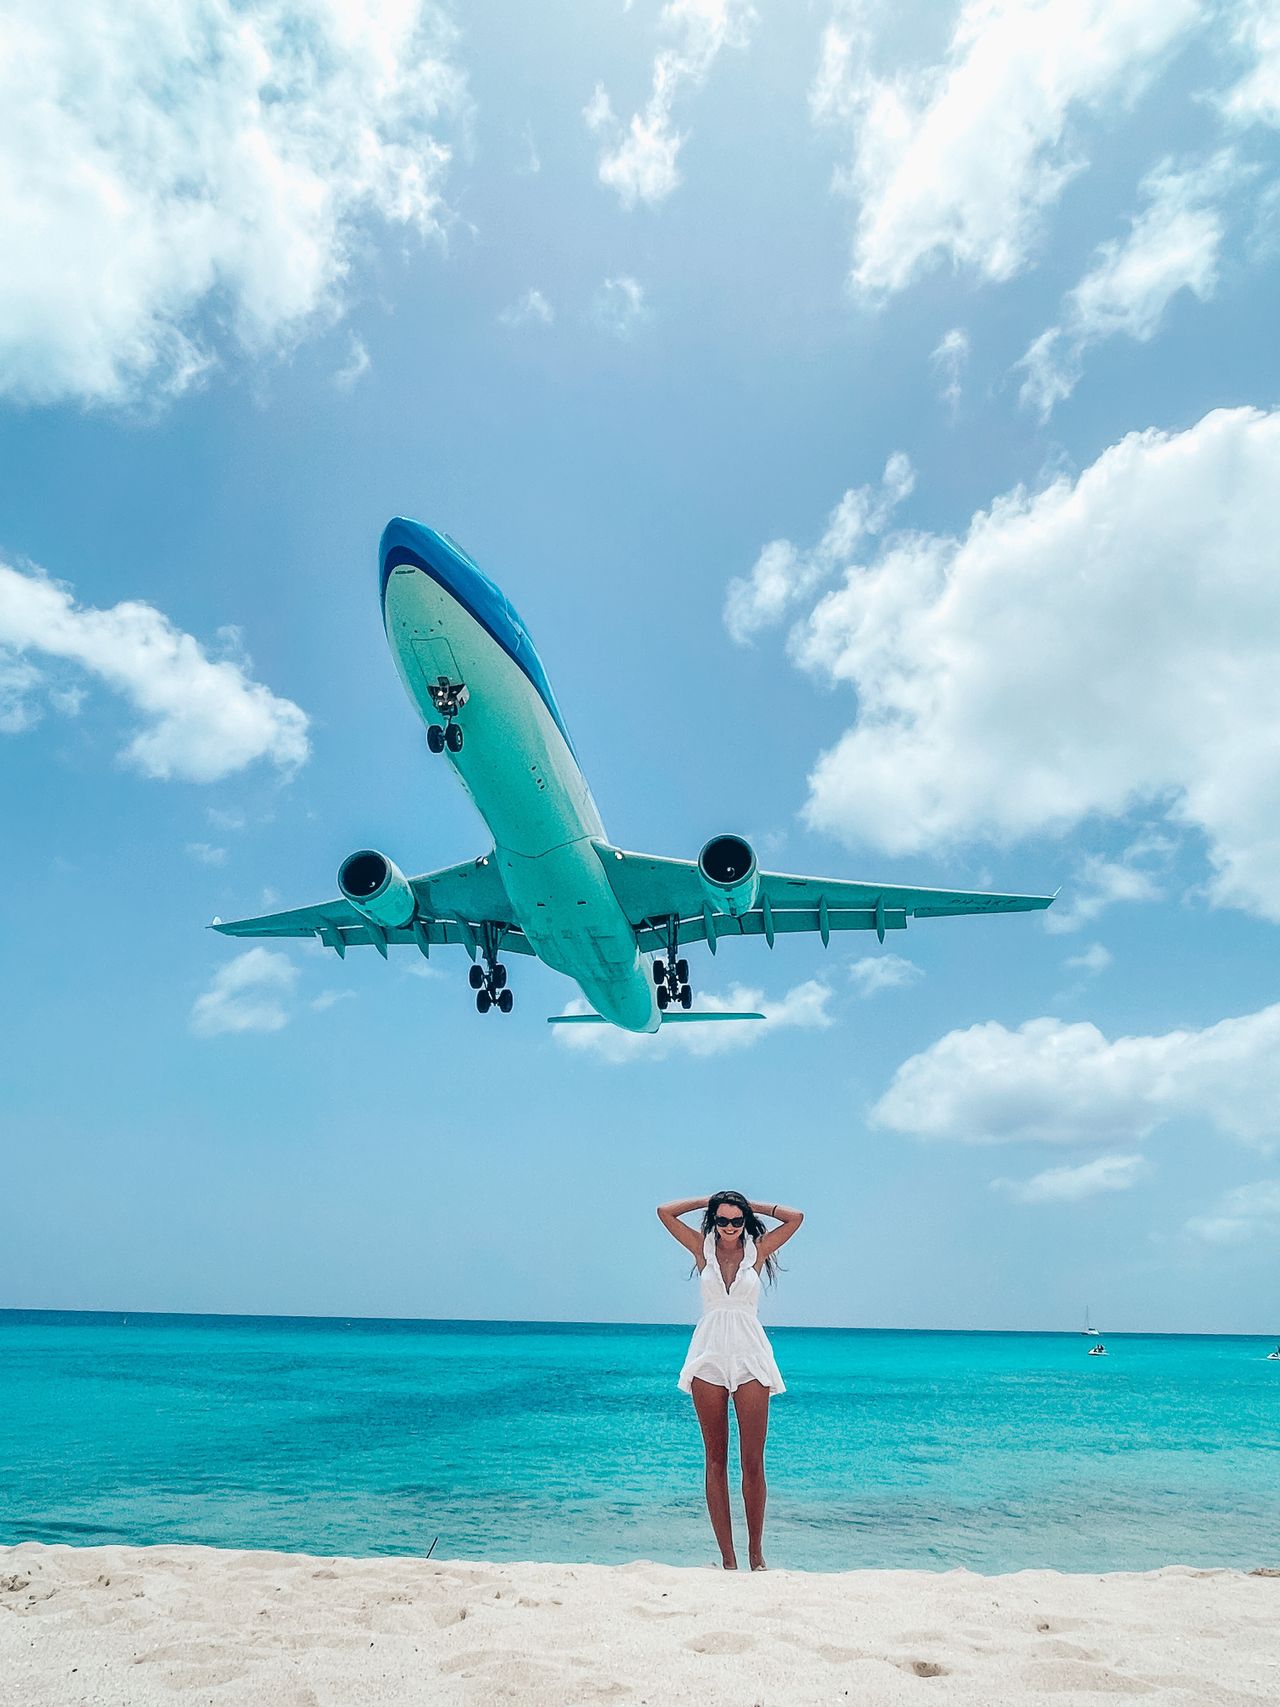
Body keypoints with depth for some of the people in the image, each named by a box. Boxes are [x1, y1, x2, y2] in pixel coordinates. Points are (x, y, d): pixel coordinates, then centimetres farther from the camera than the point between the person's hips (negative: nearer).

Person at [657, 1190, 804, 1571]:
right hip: (708, 1356, 1)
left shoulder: (757, 1250, 4)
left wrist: (752, 1206, 7)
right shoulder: (703, 1248, 6)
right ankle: (727, 1557, 10)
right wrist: (710, 1200, 7)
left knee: (753, 1462, 0)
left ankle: (756, 1553, 12)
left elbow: (795, 1217, 0)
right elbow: (665, 1212, 1)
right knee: (715, 1461, 4)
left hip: (749, 1357, 0)